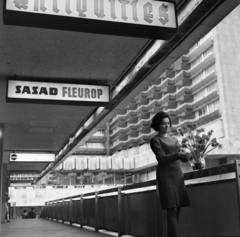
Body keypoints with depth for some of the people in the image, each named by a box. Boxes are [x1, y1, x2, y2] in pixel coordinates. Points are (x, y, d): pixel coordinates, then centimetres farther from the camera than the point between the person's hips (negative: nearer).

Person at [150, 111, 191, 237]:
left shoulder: (173, 139, 19)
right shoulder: (155, 140, 0)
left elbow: (181, 156, 16)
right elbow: (162, 158, -11)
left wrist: (186, 155, -7)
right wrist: (178, 154, -25)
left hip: (178, 174, 6)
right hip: (166, 175, -6)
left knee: (177, 209, 3)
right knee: (172, 210, -13)